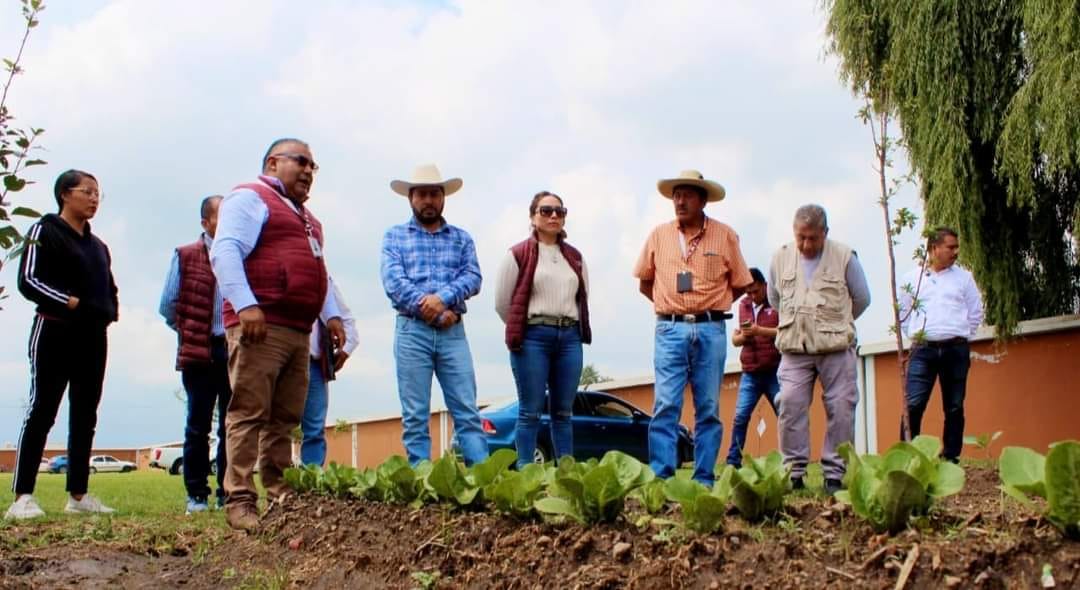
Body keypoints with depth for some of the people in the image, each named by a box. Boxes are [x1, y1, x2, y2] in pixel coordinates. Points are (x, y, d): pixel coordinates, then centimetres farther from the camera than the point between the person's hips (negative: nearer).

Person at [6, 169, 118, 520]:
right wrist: (71, 302, -19)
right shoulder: (45, 232, -1)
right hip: (55, 332, -7)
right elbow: (28, 280, -12)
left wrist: (109, 312, 7)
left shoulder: (99, 247, 20)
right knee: (42, 411, -10)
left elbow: (110, 289, 27)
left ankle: (78, 494, 12)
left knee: (85, 416, 7)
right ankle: (22, 497, -10)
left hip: (93, 337, 7)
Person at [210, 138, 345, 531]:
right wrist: (245, 306, -22)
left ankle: (281, 499, 9)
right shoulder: (250, 198, 2)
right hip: (259, 324, -8)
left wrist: (331, 315, 17)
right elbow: (224, 252, -11)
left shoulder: (305, 216, 30)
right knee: (250, 414, -10)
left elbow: (318, 270, 32)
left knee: (284, 420, 7)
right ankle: (240, 502, -9)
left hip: (298, 331, 9)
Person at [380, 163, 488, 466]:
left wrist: (443, 298, -17)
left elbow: (473, 277, 1)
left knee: (467, 411, -4)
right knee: (415, 415, -1)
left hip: (453, 331, 1)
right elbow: (393, 280, -5)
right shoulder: (394, 236, 11)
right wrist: (427, 308, -15)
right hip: (412, 331, -1)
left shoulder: (462, 238, 16)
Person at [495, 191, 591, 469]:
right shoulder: (517, 255, 0)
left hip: (570, 337, 4)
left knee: (564, 412, 7)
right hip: (533, 338, -4)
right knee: (531, 412, -3)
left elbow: (583, 298, 19)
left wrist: (571, 327, 11)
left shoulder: (575, 257, 15)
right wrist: (521, 330, 7)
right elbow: (502, 303, 1)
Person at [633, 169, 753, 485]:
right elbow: (645, 282, 17)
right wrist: (670, 305, 10)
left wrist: (710, 306, 6)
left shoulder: (725, 236, 3)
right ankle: (660, 477, -6)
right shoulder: (659, 235, 7)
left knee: (708, 408, 4)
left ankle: (704, 479, 9)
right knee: (665, 405, -7)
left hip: (711, 330, 0)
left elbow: (740, 284, 11)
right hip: (670, 329, 0)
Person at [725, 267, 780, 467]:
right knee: (740, 417, -3)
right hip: (750, 374, 4)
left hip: (775, 372, -4)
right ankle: (733, 463, 0)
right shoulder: (743, 305, 13)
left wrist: (760, 330, -19)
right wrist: (742, 336, -7)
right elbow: (735, 339, 16)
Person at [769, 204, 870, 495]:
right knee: (790, 405, -8)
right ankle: (794, 472, 0)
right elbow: (774, 298, 22)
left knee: (840, 409, -2)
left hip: (836, 348, -1)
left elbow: (861, 299, 13)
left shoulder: (845, 257, -1)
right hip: (794, 348, 1)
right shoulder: (781, 258, 6)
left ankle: (835, 474, 6)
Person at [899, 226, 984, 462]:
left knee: (954, 408, 5)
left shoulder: (963, 277, 9)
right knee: (913, 405, -11)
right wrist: (916, 335, 5)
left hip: (956, 350, 1)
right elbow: (903, 312, 14)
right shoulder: (912, 278, 7)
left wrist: (961, 336, 6)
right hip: (923, 350, -1)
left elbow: (976, 312, 12)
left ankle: (951, 459, 12)